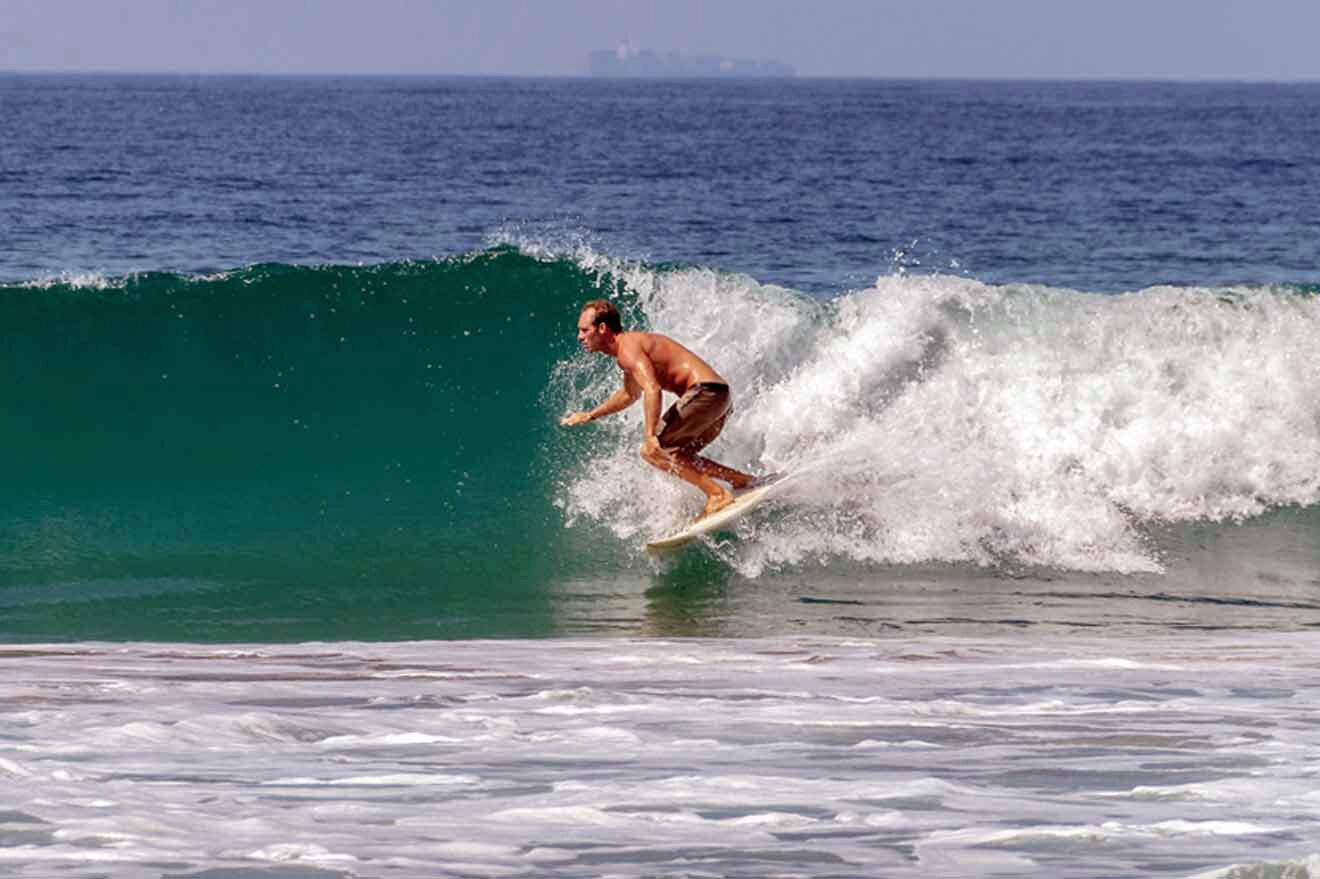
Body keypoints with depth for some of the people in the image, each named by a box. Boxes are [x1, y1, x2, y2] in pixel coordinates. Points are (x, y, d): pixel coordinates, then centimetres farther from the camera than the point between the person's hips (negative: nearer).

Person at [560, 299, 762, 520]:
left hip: (705, 391, -10)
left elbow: (652, 389, -27)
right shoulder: (631, 346, 21)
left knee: (653, 452, -10)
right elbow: (630, 394, 39)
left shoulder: (628, 348, -11)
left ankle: (717, 494, -16)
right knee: (675, 456, 22)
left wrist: (650, 436, -33)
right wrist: (589, 416, 41)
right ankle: (741, 480, 17)